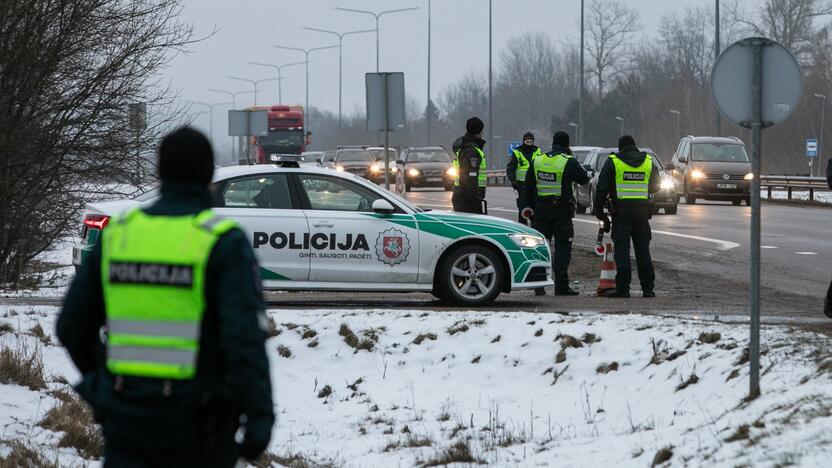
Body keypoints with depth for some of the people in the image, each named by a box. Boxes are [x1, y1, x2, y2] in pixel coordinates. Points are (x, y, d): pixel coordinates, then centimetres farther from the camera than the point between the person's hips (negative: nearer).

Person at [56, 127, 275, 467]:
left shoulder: (118, 234, 3)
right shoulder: (223, 242, -10)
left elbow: (72, 326, 10)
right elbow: (246, 339, -20)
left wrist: (98, 377, 27)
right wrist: (259, 418, -18)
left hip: (126, 411, 3)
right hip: (197, 421, -3)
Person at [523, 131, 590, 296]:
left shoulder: (537, 160, 6)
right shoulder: (569, 162, -10)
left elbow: (529, 186, 12)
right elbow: (584, 179, 3)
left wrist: (530, 205, 22)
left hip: (541, 209, 4)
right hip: (562, 210, -4)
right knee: (563, 247, 0)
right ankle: (561, 286, -5)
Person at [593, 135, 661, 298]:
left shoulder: (613, 162, -1)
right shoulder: (648, 161, 9)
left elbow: (602, 188, -3)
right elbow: (656, 185, 19)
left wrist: (599, 210, 4)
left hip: (621, 211, -3)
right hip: (642, 210, 3)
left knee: (622, 249, -2)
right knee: (643, 249, 8)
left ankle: (622, 288, -6)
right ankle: (648, 288, 8)